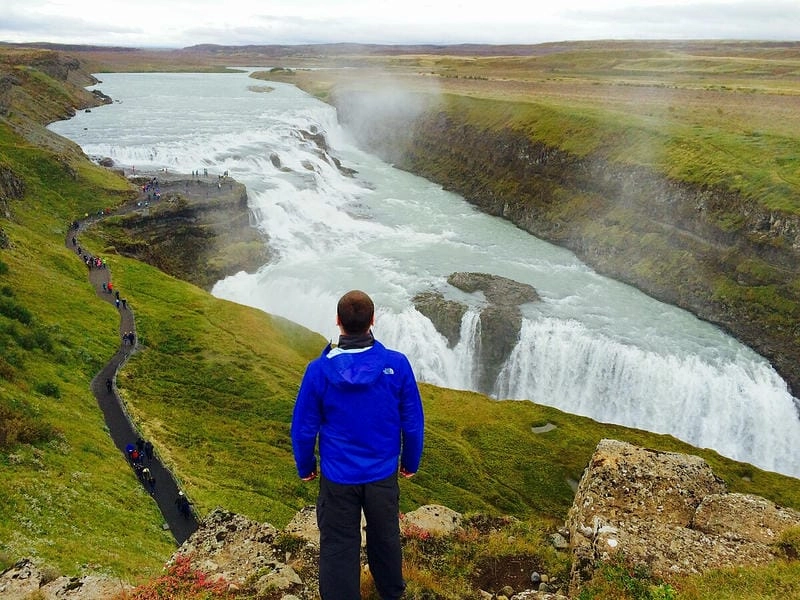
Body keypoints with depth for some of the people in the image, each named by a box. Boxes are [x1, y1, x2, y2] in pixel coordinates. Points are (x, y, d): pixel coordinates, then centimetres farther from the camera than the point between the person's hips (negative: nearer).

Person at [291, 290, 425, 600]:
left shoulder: (319, 370, -19)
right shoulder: (397, 364, -17)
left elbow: (304, 428, -8)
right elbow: (413, 423, -7)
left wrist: (305, 467, 10)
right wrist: (410, 462, 10)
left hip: (338, 477, -2)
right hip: (383, 473, 2)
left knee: (338, 546, 15)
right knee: (385, 536, 25)